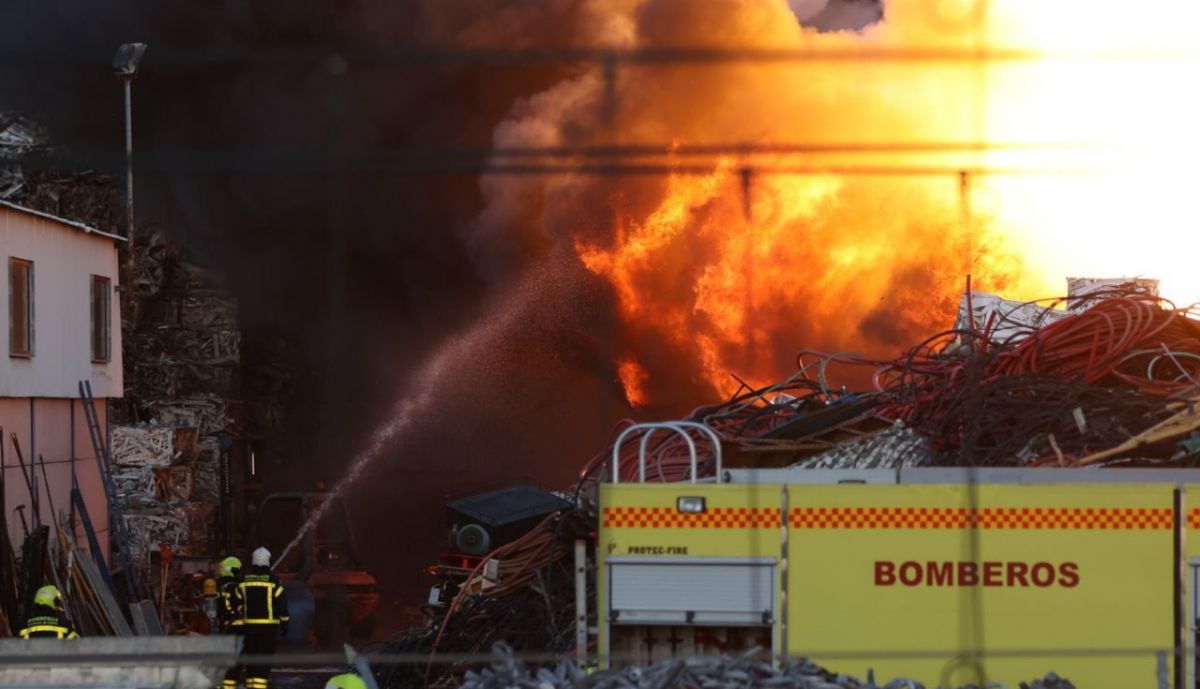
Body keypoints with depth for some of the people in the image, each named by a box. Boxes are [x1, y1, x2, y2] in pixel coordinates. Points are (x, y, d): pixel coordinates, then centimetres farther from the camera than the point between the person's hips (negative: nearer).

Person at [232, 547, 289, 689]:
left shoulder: (244, 580, 4)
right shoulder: (273, 581, -6)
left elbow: (236, 603, 9)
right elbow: (282, 603, -5)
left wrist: (240, 619, 19)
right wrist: (284, 623, 3)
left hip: (249, 624, 3)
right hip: (268, 624, -3)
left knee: (251, 655, 12)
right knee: (265, 657, -4)